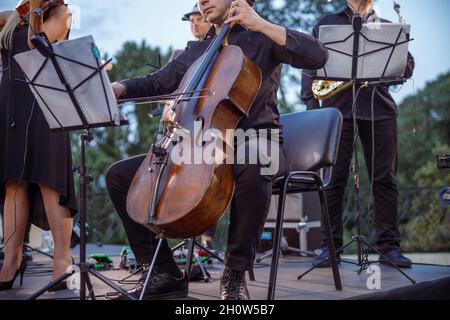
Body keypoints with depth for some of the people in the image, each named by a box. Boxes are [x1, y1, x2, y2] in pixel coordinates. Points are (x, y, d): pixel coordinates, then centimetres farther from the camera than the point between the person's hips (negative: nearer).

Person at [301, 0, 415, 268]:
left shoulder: (387, 27, 20)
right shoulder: (327, 23, 17)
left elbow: (408, 68, 13)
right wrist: (311, 103, -1)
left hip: (379, 108, 1)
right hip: (338, 108, -1)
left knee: (385, 178, 0)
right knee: (334, 179, -3)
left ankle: (389, 245, 5)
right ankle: (331, 246, 3)